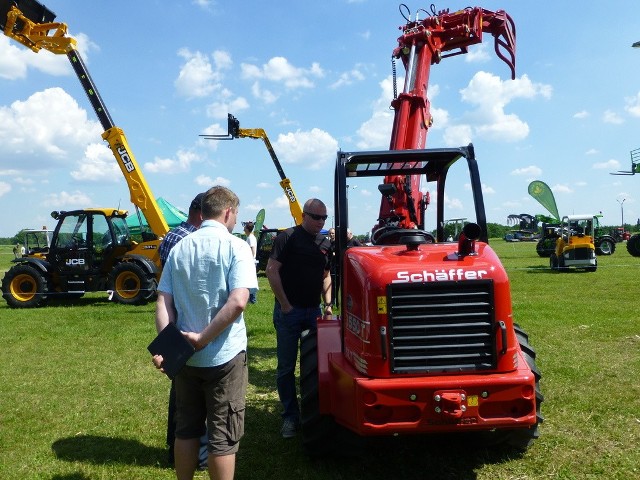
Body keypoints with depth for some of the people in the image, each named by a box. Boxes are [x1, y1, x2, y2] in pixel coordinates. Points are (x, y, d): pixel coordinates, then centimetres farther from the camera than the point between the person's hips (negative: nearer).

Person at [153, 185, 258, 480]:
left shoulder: (179, 249, 6)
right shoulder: (236, 247, -11)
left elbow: (163, 302, -1)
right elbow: (237, 302, -24)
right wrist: (203, 338, -17)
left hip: (185, 355, 5)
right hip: (224, 356, -5)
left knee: (186, 429, 20)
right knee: (224, 436, 7)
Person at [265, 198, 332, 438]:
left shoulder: (325, 243, 10)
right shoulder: (287, 237, -8)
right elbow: (272, 270, -12)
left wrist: (328, 304, 6)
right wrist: (285, 305, -13)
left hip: (314, 310, 5)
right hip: (288, 310, -5)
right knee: (286, 367, 4)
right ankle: (290, 416, 16)